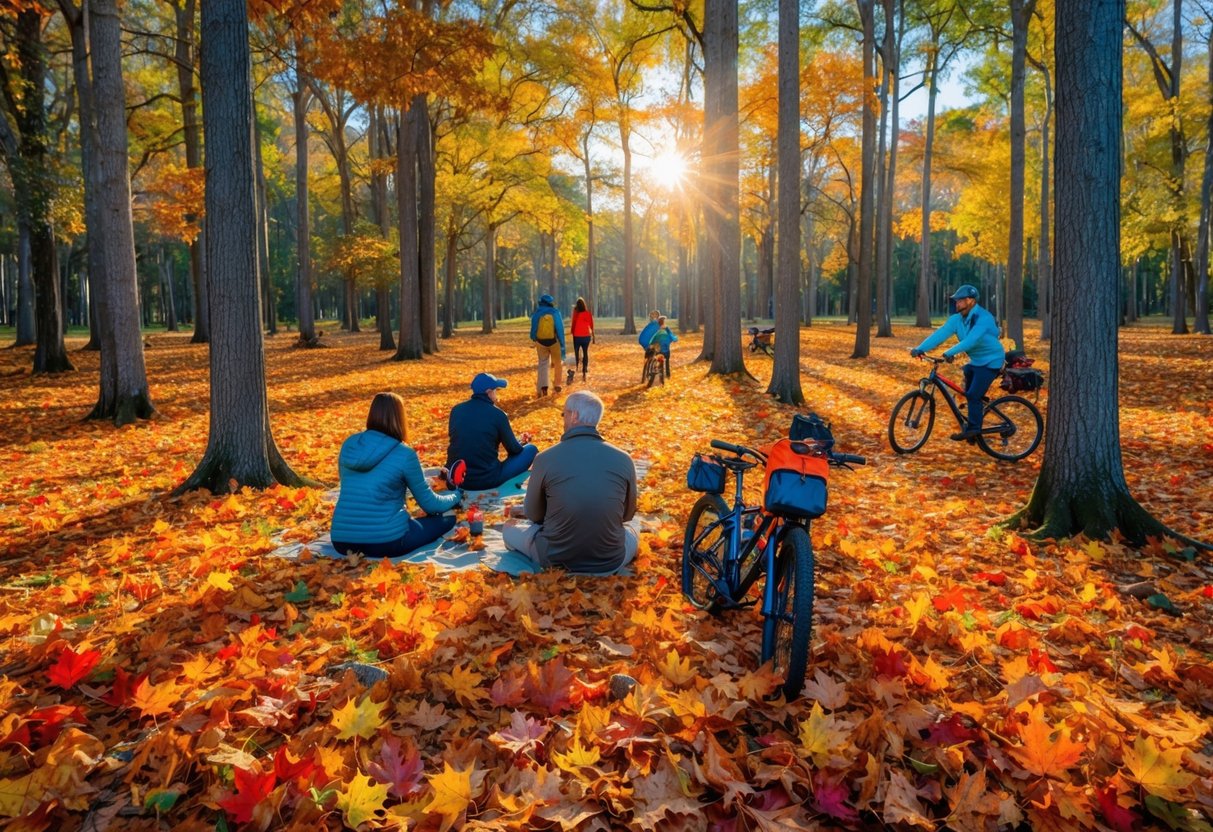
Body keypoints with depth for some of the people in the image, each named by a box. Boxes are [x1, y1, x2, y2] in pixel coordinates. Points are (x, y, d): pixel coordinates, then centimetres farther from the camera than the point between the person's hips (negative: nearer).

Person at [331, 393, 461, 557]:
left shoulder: (348, 445, 6)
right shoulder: (404, 454, -9)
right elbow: (430, 504, 2)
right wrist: (456, 495, 23)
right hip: (386, 541, -6)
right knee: (447, 518, 13)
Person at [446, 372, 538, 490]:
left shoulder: (456, 409, 4)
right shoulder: (497, 414, -9)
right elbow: (514, 449, 2)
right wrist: (521, 441, 27)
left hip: (455, 477, 6)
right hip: (487, 480, -6)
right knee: (531, 449, 8)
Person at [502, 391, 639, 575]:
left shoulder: (545, 458, -12)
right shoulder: (624, 460, -8)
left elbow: (533, 514, 4)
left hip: (555, 558, -2)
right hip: (610, 562, 2)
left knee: (509, 528, 25)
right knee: (631, 525, 34)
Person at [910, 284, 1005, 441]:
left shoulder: (983, 318, -25)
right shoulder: (957, 318, -4)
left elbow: (971, 340, -40)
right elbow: (940, 334, -16)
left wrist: (950, 352, -51)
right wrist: (920, 348, -29)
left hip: (990, 361, -8)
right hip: (975, 360, 8)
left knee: (974, 395, -13)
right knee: (969, 394, 13)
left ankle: (973, 429, -3)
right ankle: (973, 425, 26)